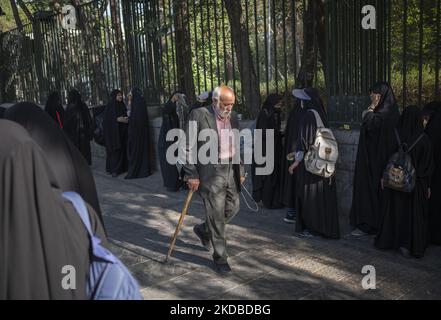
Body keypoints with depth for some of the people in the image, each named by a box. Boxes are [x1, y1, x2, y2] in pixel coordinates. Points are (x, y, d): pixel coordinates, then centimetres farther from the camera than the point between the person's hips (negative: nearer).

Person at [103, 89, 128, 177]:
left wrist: (126, 119, -1)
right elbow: (107, 119, -11)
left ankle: (122, 167, 11)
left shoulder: (122, 105, 11)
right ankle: (114, 170, -3)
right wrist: (117, 119, -21)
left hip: (121, 131, 6)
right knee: (114, 150, -7)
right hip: (112, 131, -6)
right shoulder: (110, 106, -6)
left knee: (122, 149, 4)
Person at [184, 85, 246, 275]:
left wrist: (240, 171, 17)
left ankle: (203, 230, 38)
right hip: (210, 173, -6)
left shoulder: (232, 118, 10)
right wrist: (191, 175, -12)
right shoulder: (199, 115, -9)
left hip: (230, 171, 7)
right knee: (216, 215, -1)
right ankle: (220, 258, 15)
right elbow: (189, 148, -9)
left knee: (233, 207, 12)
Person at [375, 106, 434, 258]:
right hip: (417, 184, -1)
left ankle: (388, 240, 23)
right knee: (414, 214, 8)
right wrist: (428, 185, 3)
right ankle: (415, 247, 13)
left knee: (395, 211, 13)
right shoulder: (424, 139, -11)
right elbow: (428, 165, -6)